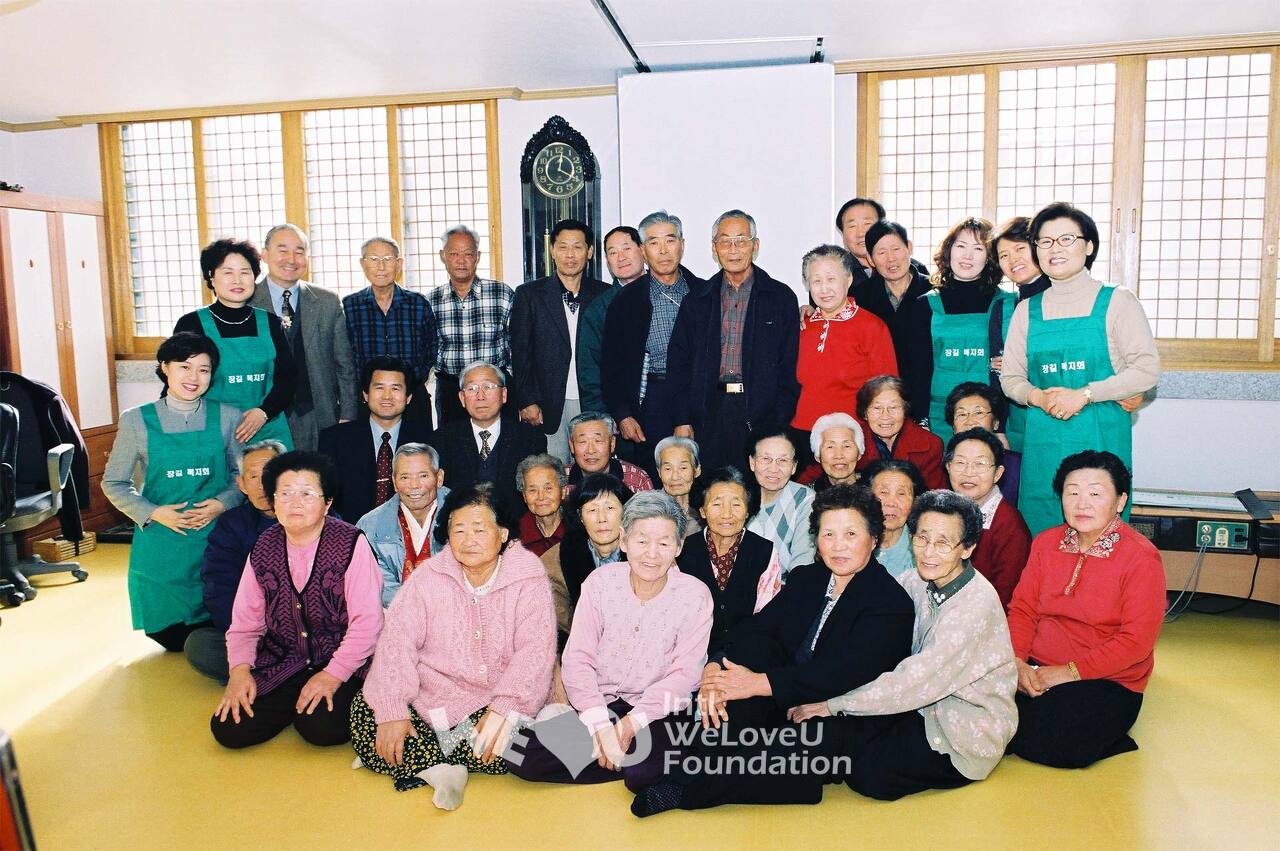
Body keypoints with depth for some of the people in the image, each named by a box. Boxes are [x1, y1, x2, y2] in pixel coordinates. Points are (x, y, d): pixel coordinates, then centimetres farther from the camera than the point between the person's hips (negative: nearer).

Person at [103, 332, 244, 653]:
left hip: (216, 539, 0)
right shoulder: (136, 420, -2)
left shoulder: (227, 417, -1)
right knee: (167, 634, 6)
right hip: (160, 543, 0)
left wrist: (222, 504, -14)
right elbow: (113, 483, 3)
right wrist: (154, 513, -11)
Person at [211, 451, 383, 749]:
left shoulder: (351, 544, -12)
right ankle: (291, 703, 14)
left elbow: (367, 621, -15)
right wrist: (240, 669, -11)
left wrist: (332, 675, -20)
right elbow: (245, 621, 7)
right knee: (229, 729, -13)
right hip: (279, 666, 4)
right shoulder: (263, 548, 3)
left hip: (341, 665, -4)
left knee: (320, 728, -28)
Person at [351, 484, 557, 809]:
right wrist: (392, 710, -20)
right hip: (430, 694, 2)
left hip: (497, 700, -2)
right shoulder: (429, 575, -1)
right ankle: (440, 770, -20)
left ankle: (418, 760, -12)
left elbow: (535, 651, -14)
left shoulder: (528, 578, -7)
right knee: (365, 711, -18)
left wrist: (502, 710, -27)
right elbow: (397, 638, -8)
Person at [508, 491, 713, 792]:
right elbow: (577, 659, -9)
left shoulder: (695, 595, -8)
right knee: (521, 756, -17)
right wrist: (601, 726, -21)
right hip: (595, 704, 3)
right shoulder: (600, 582, -5)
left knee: (646, 774, -33)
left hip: (654, 711, -2)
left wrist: (631, 723, -18)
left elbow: (683, 674, -9)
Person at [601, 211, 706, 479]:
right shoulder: (627, 299, 4)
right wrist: (622, 415, -4)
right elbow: (611, 363, 4)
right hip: (650, 401, -1)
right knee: (649, 483, 0)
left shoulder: (704, 293, 7)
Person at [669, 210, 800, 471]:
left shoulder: (781, 297, 6)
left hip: (762, 413, -1)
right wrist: (682, 420, 2)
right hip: (709, 414, 2)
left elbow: (790, 366, 1)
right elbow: (679, 364, 11)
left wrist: (780, 424, -7)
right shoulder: (697, 301, 12)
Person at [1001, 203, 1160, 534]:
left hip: (1101, 436, -3)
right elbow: (1011, 377, 12)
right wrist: (1039, 398, -9)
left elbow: (1147, 370, -5)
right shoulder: (1027, 310, 11)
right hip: (1042, 441, 3)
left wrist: (1084, 394, -15)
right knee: (1039, 537, 6)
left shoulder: (1116, 301, 1)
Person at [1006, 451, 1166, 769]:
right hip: (1036, 668, 5)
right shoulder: (1046, 543, 8)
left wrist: (1072, 671, -17)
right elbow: (1022, 607, 5)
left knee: (1051, 743, -28)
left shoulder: (1141, 558, -9)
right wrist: (1017, 661, -12)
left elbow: (1137, 640, -14)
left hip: (1108, 680, -5)